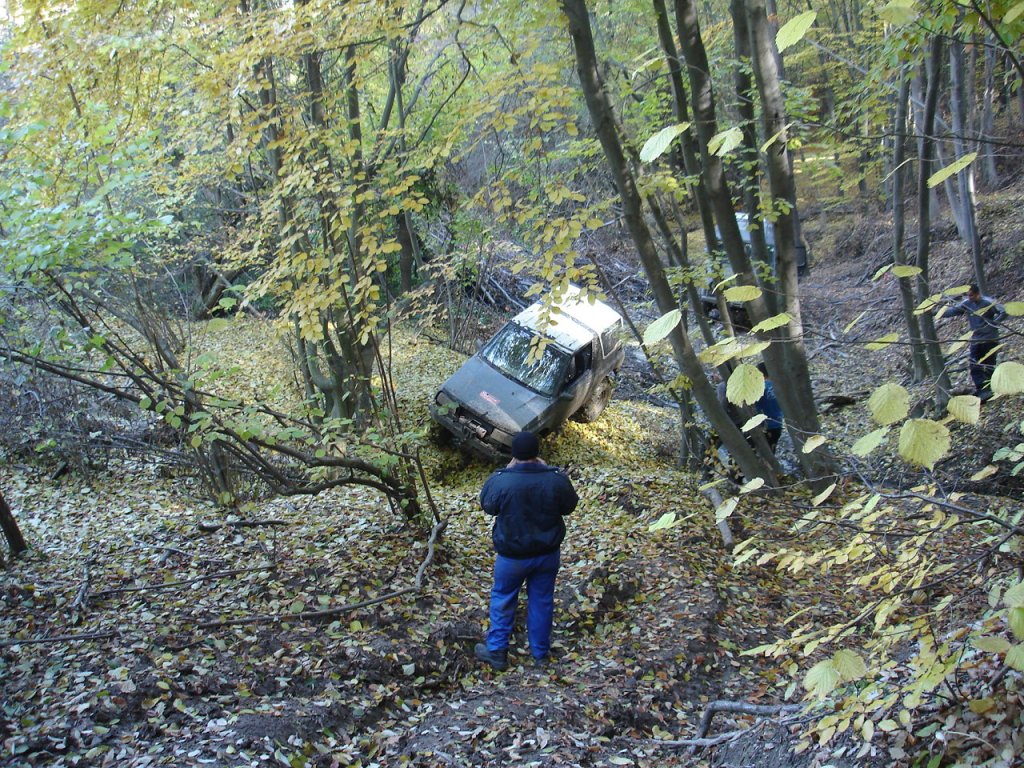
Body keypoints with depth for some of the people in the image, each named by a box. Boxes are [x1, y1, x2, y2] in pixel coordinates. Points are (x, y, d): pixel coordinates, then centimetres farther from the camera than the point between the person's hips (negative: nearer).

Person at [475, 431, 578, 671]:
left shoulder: (501, 481, -24)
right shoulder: (556, 479, -19)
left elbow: (487, 505, -3)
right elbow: (569, 506, 1)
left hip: (512, 555, -2)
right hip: (548, 553, 2)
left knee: (503, 599, 18)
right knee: (542, 601, 18)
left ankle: (496, 651, 28)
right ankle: (540, 653, 31)